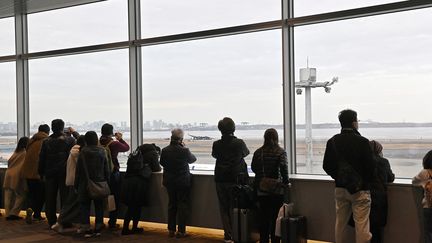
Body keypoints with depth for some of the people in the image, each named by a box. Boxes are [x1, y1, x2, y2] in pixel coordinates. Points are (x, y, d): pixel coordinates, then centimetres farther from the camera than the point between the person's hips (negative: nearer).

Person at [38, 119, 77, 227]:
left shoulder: (46, 142, 1)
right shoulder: (70, 140, -6)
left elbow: (41, 159, 5)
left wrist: (41, 173, 12)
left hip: (50, 174, 2)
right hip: (64, 173, -2)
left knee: (50, 199, 10)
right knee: (65, 198, 2)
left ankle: (52, 222, 13)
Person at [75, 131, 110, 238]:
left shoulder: (83, 152, -8)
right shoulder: (102, 151, -3)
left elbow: (78, 169, -4)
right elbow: (106, 169, 0)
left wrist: (76, 184, 5)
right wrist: (107, 181, 8)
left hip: (85, 183, -1)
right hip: (100, 183, 2)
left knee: (85, 206, 6)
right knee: (99, 206, 10)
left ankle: (86, 229, 3)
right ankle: (98, 229, 12)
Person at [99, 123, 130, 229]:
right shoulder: (114, 144, -16)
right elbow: (127, 148, -1)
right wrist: (120, 139, 12)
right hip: (113, 174, -4)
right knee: (114, 198, 7)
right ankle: (112, 223, 10)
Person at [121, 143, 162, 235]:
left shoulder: (139, 151, 26)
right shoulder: (152, 153, 8)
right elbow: (156, 168, 11)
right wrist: (159, 168, 32)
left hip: (128, 180, 6)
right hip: (139, 182, -6)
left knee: (131, 206, 11)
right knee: (137, 206, 6)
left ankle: (125, 228, 10)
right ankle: (134, 228, 13)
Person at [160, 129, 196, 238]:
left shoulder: (165, 150, -10)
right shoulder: (184, 151, -18)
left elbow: (162, 163, 7)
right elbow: (193, 159, 2)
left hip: (169, 181, 4)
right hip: (183, 182, -3)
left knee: (171, 204, 16)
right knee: (183, 205, 6)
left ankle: (171, 230, 21)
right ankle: (181, 231, 7)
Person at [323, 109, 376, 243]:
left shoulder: (332, 141, 1)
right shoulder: (362, 142, -14)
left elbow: (327, 166, 3)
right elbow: (371, 166, -12)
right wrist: (367, 181, 6)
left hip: (340, 188, 5)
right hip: (360, 189, -5)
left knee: (340, 223, 14)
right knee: (361, 225, -1)